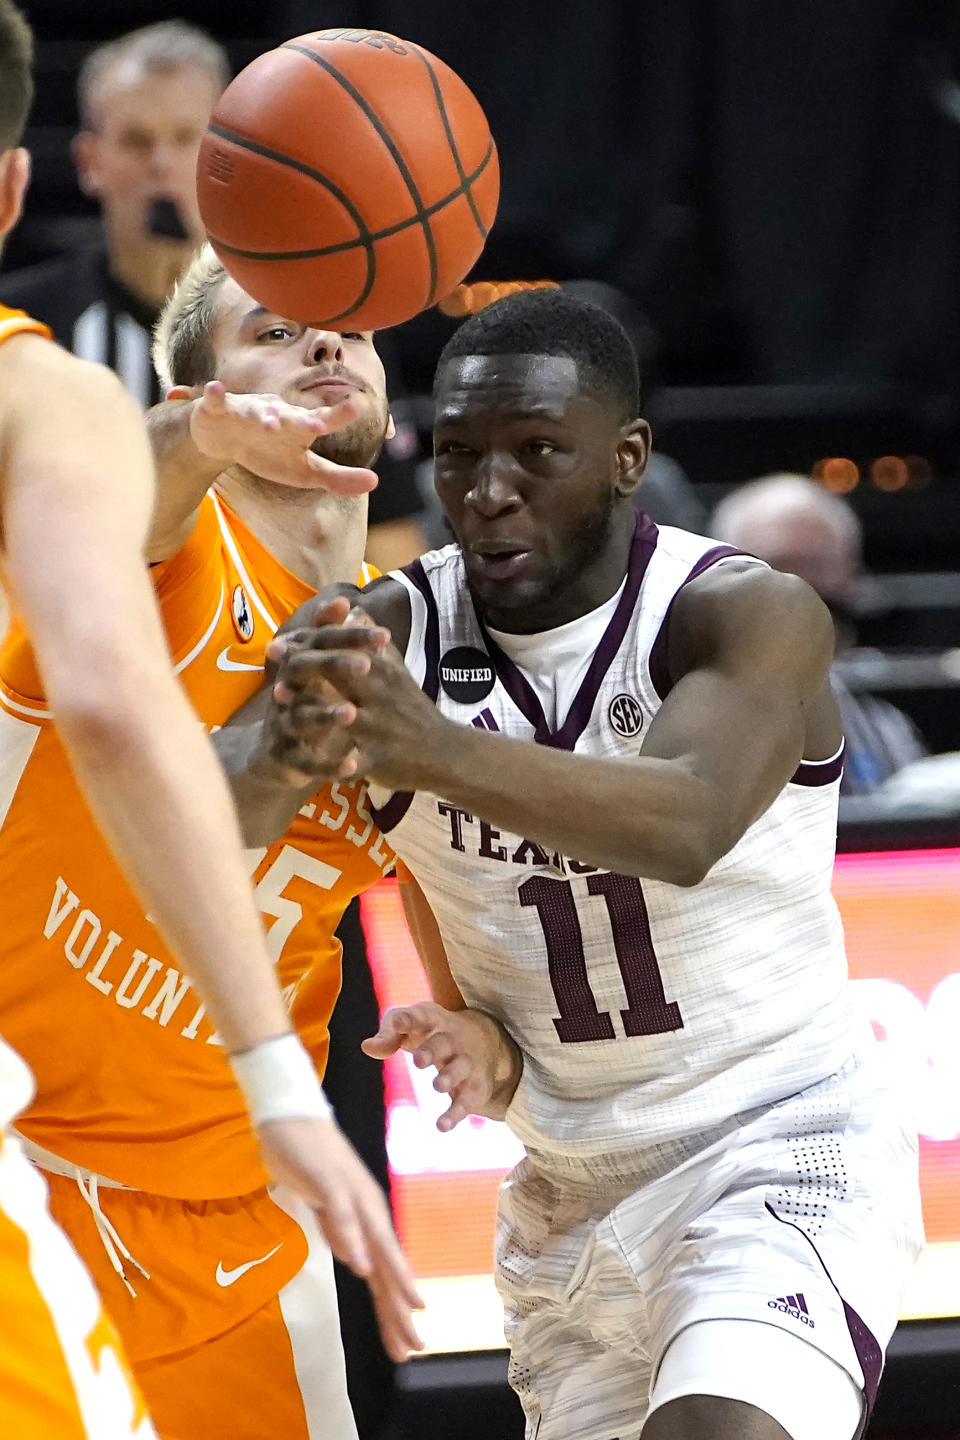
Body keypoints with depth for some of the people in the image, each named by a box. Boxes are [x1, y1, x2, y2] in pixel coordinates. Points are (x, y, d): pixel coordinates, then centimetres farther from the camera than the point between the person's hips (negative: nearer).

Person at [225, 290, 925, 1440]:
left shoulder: (749, 616, -16)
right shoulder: (376, 641, -7)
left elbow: (686, 825, -37)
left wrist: (438, 751, -53)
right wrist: (280, 763, -47)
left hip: (782, 1143, -5)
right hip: (568, 1194, 5)